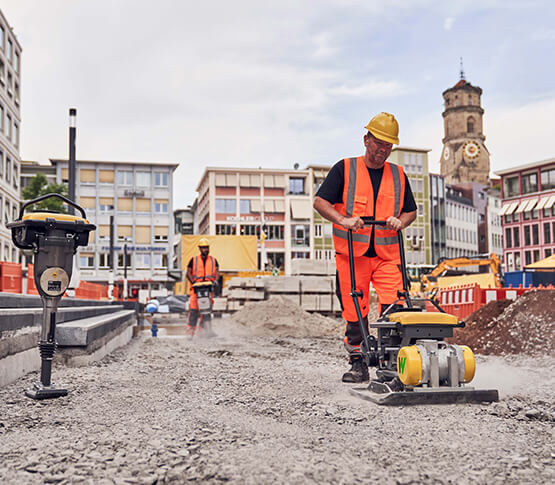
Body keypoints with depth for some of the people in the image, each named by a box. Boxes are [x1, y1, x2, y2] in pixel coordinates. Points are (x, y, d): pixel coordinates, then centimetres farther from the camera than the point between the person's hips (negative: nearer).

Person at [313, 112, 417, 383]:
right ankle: (358, 364, 14)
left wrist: (400, 222, -4)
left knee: (392, 309, -10)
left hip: (387, 254, 2)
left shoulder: (398, 175, 14)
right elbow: (320, 201, -2)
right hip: (352, 254, -2)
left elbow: (411, 210, 18)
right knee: (355, 313, 2)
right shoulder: (344, 169, 4)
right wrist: (343, 220, -18)